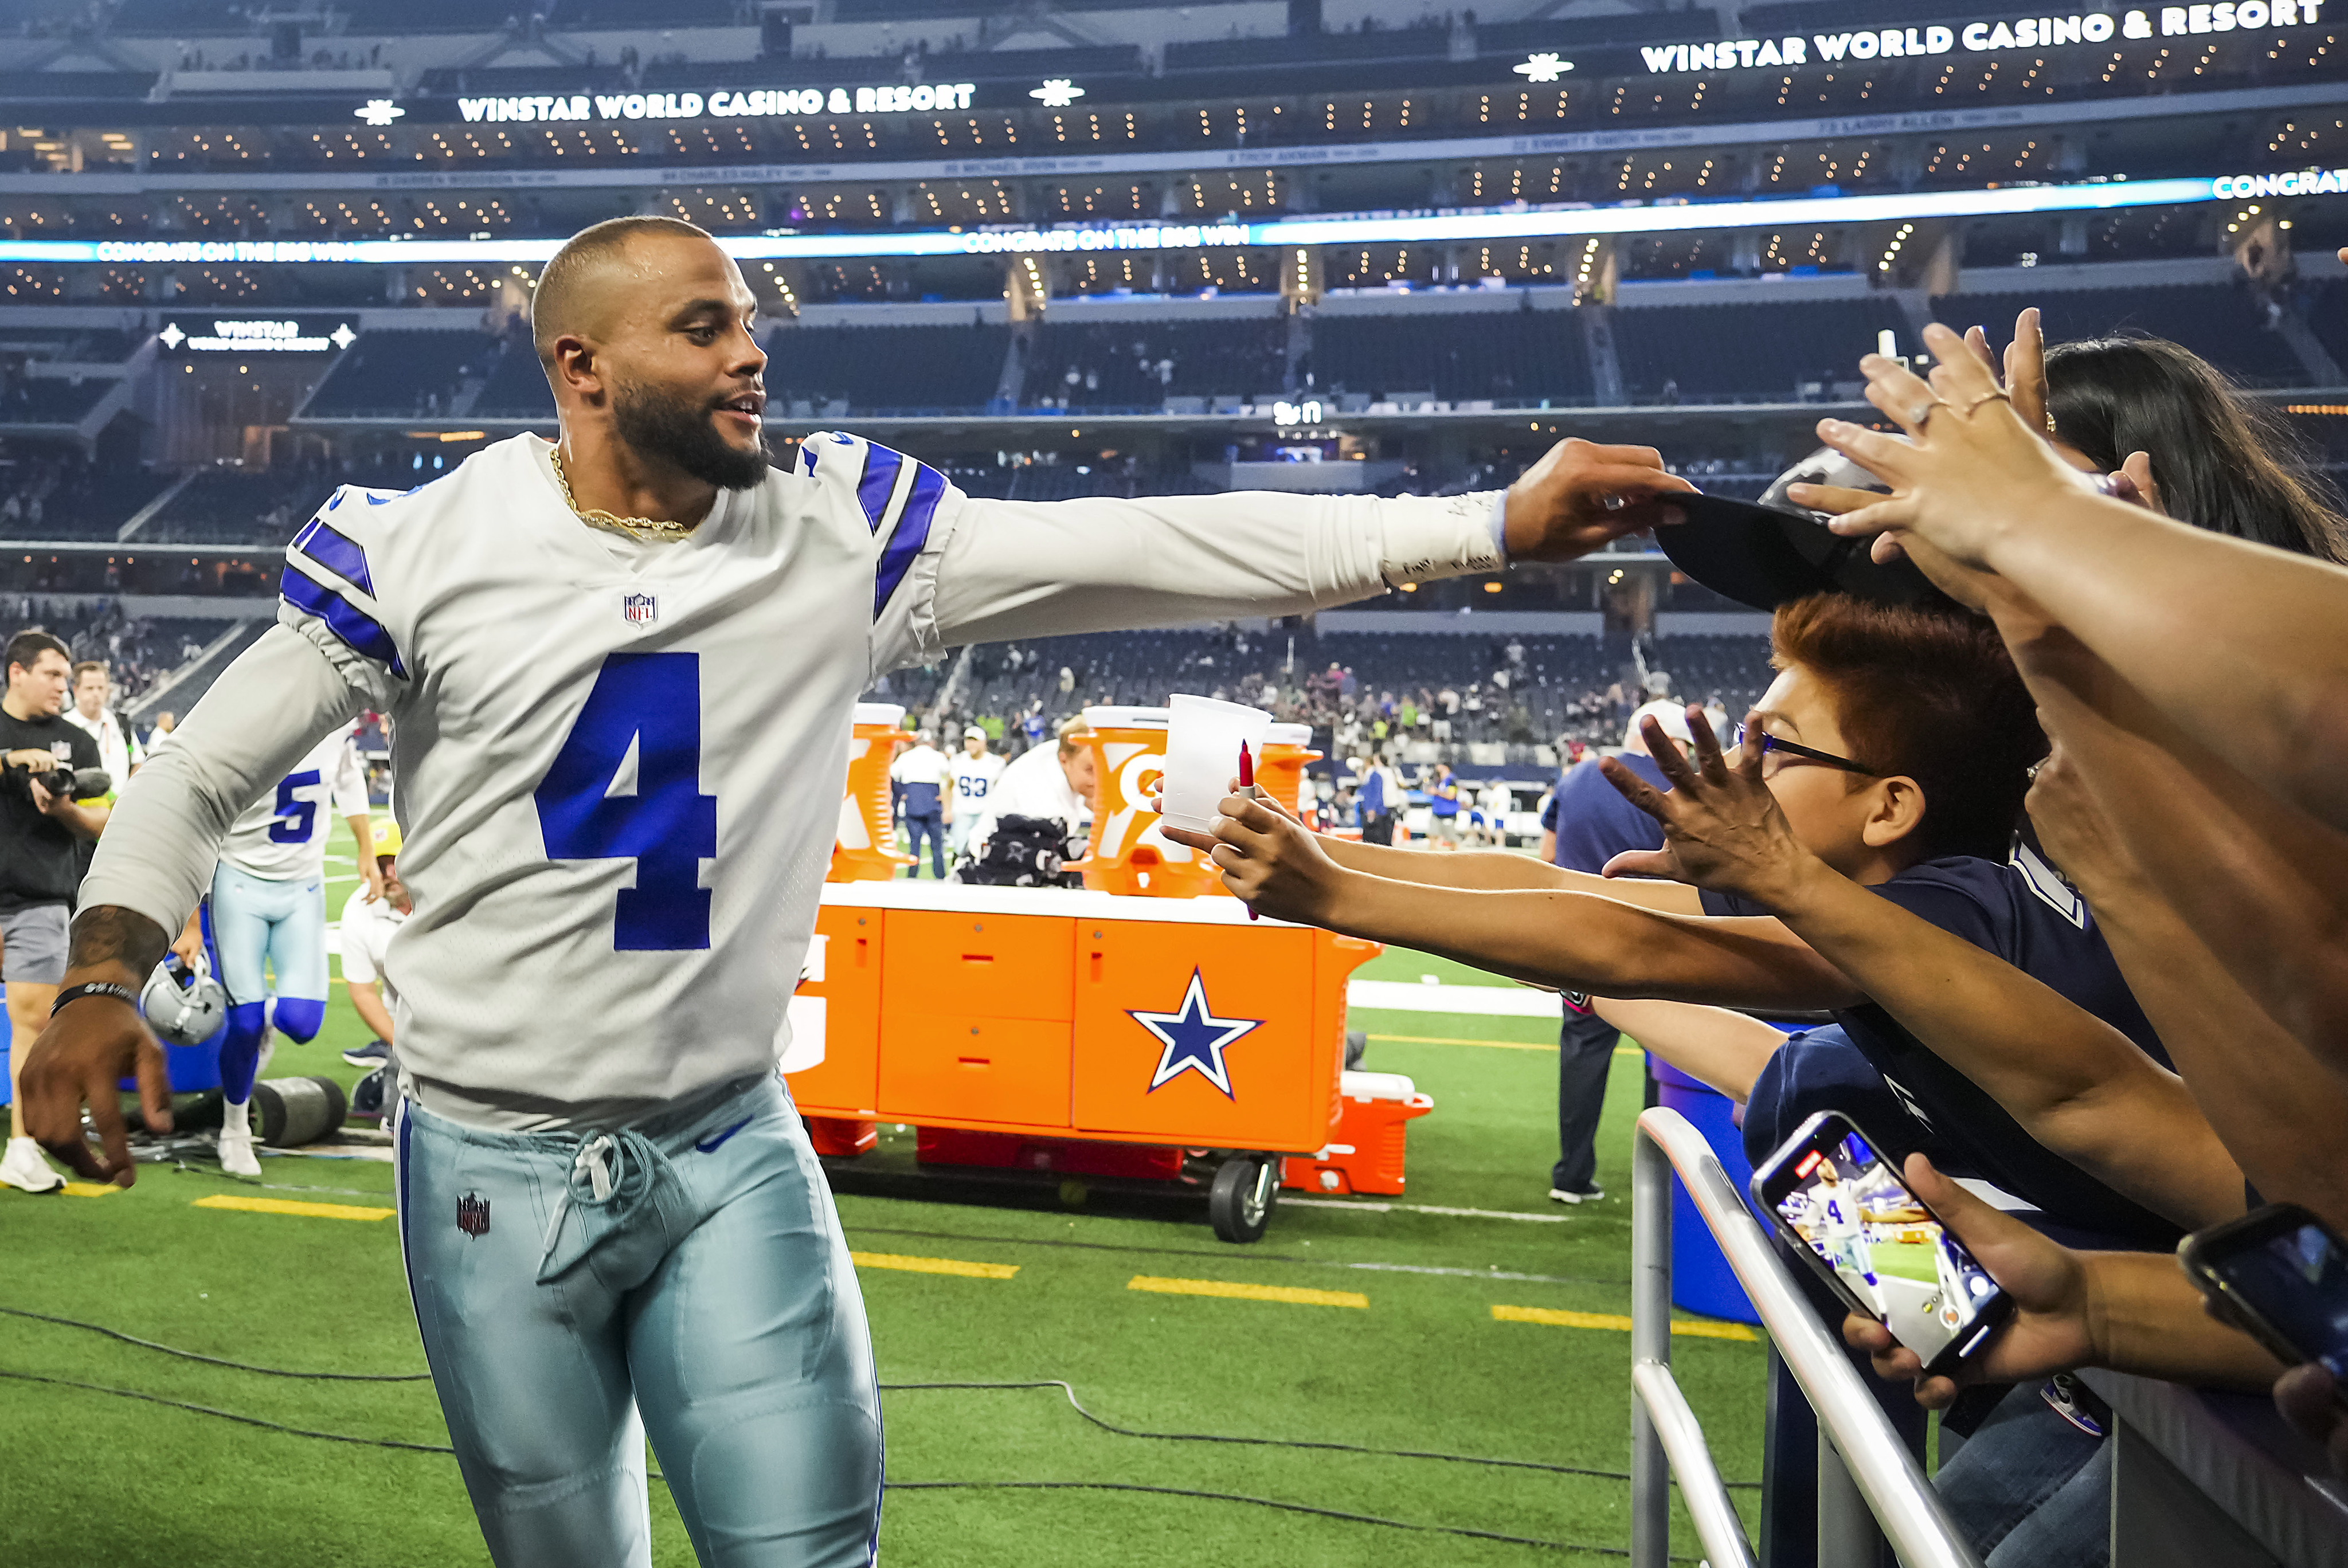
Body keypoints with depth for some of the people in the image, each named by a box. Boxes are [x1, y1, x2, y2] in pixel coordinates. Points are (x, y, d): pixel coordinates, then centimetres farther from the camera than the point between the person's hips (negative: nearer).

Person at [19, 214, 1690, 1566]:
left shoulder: (844, 532, -6)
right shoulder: (422, 546, -8)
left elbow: (1161, 549, -13)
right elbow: (203, 775, 3)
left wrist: (1497, 521, -18)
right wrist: (104, 979, -15)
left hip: (733, 1148, 1)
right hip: (497, 1163, 0)